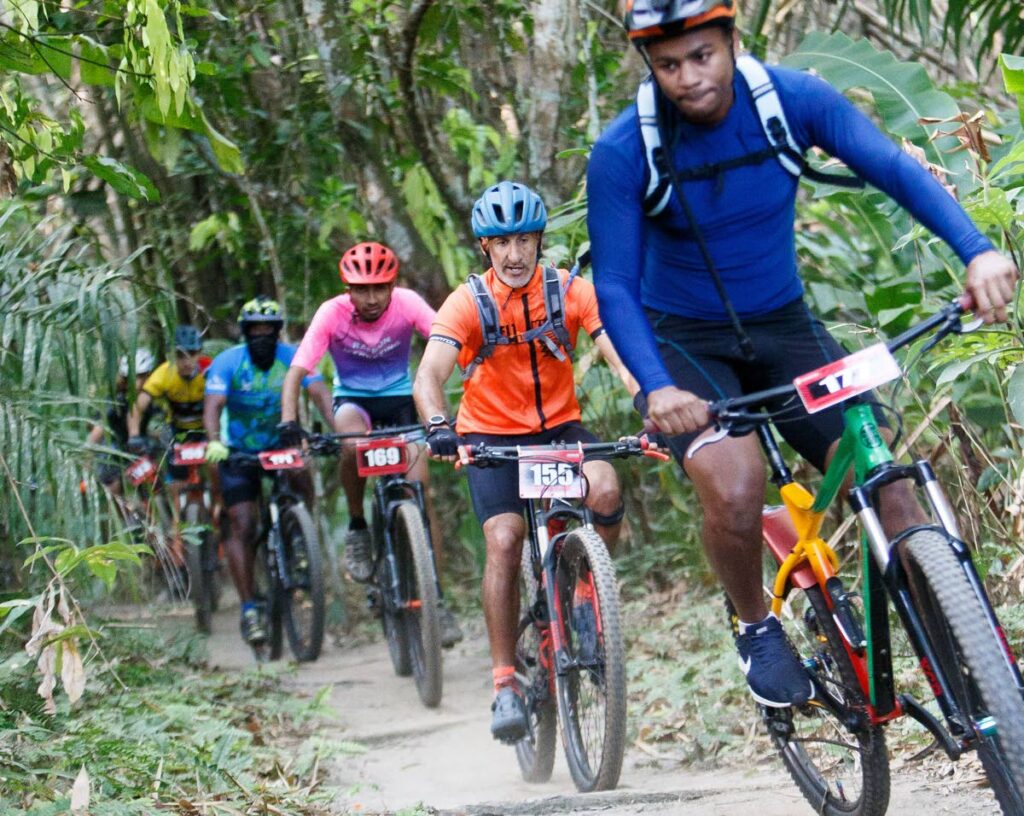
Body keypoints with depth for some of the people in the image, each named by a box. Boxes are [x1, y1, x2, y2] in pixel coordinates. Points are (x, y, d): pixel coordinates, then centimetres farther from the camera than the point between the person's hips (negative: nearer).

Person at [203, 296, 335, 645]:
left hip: (281, 445, 2)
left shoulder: (293, 358, -13)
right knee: (242, 526, -10)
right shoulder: (228, 362, -16)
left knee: (303, 482, -28)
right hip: (239, 452, -2)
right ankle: (249, 610, -7)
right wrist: (213, 441, -47)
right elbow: (212, 405, -27)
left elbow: (320, 393, -25)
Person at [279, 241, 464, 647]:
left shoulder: (407, 304, -20)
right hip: (353, 397, -1)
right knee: (355, 445, -36)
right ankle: (357, 527, -10)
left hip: (399, 397, 1)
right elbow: (297, 371, -24)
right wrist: (289, 422, -39)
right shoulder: (332, 313, -21)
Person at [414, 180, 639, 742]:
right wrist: (438, 427, -48)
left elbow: (621, 354, -20)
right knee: (504, 540, -21)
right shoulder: (468, 303, -15)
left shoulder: (570, 292, -11)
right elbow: (429, 374, -27)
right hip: (491, 436, -1)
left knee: (605, 490, -28)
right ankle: (505, 684, -13)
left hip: (559, 427, 1)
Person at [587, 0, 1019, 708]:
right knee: (733, 487, -30)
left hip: (783, 329, 3)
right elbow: (615, 286, -18)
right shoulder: (623, 154, -18)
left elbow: (893, 167, -21)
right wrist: (657, 388, -36)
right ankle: (757, 626, -2)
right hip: (685, 343, -2)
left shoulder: (793, 100, -13)